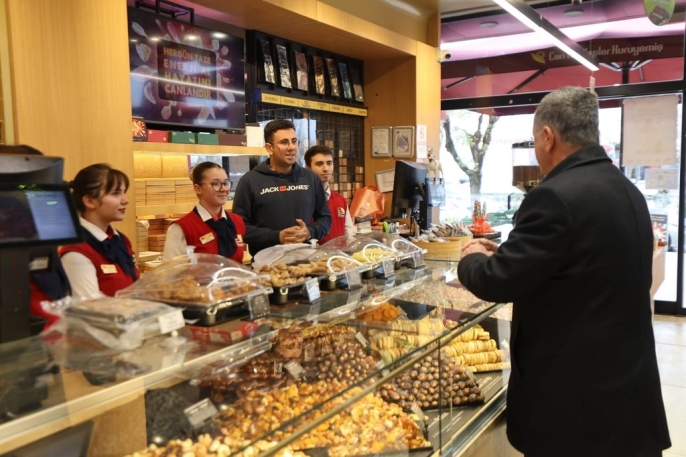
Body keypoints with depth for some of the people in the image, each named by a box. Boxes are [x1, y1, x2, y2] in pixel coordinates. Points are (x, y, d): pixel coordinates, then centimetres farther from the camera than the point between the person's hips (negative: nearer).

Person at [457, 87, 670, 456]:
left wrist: (473, 259, 2)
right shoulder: (627, 190, 7)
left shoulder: (556, 196, -22)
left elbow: (498, 282, -20)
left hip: (575, 392, -8)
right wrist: (504, 255, 14)